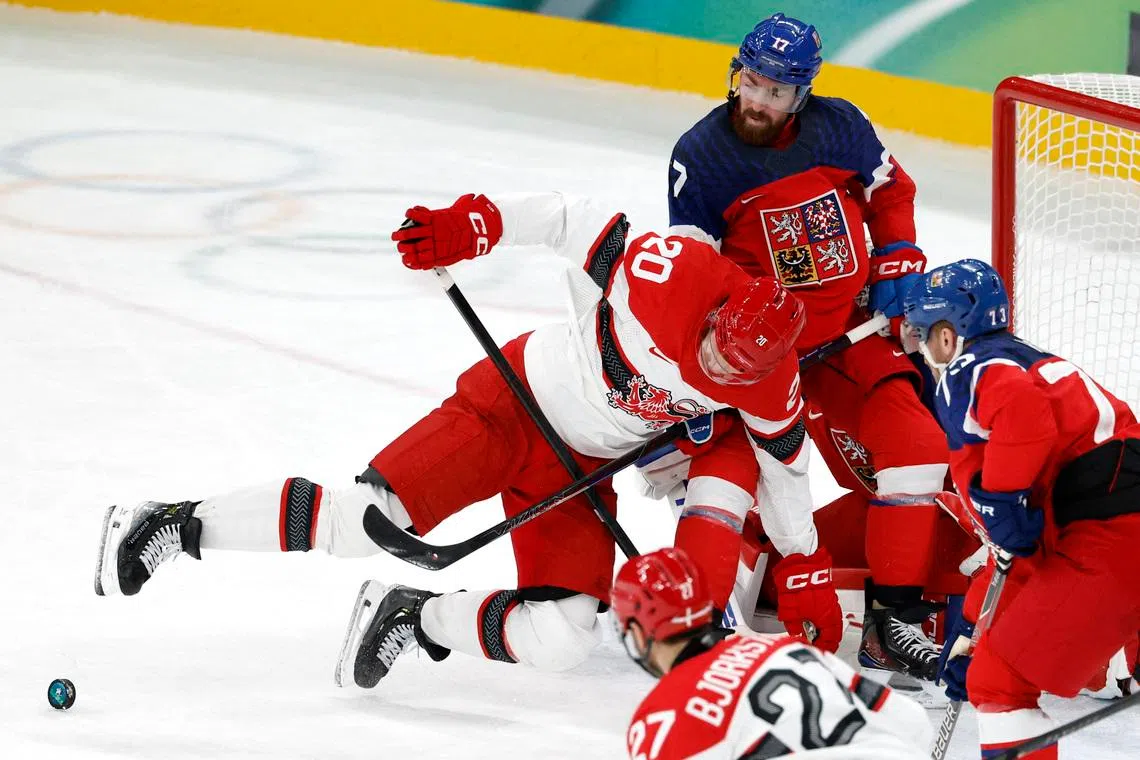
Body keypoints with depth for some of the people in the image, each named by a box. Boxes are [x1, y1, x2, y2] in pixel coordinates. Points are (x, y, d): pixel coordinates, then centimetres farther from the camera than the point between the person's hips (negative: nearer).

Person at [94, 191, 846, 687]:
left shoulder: (769, 384, -15)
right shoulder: (671, 275, -28)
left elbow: (786, 466, 3)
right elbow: (573, 222, -18)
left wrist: (808, 572, 9)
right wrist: (475, 223, -29)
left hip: (580, 472, 4)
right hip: (516, 402, -4)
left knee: (560, 642, -14)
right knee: (369, 519, -21)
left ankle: (416, 618, 9)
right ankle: (176, 525, -6)